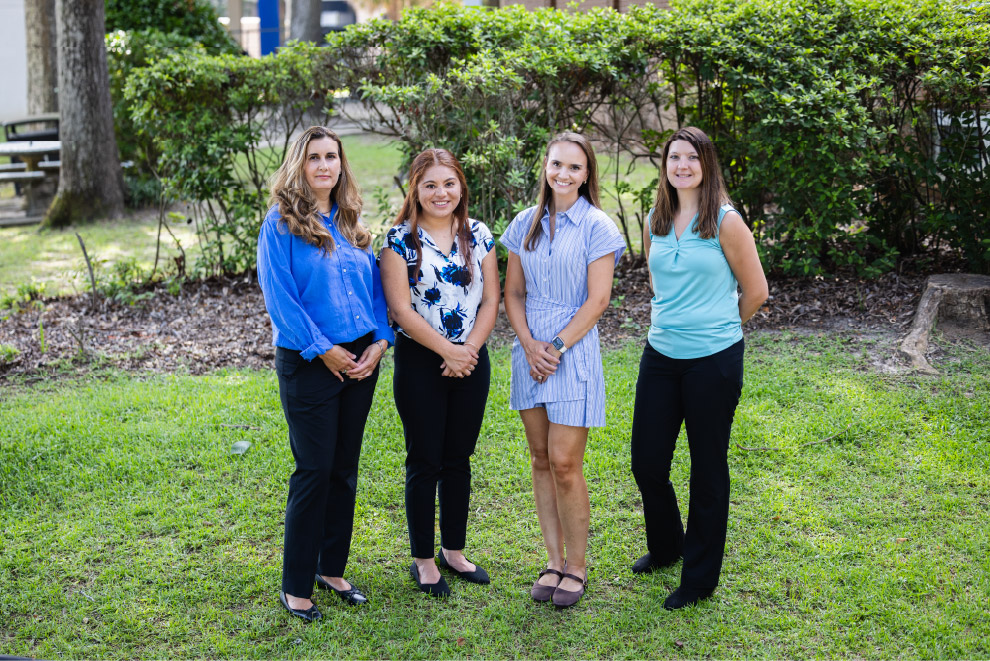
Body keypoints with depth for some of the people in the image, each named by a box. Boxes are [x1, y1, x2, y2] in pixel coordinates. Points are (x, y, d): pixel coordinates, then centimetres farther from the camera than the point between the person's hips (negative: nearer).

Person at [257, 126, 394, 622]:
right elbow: (279, 297, -12)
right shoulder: (281, 223, -6)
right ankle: (295, 587, 10)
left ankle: (332, 569, 26)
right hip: (309, 362, -6)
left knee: (345, 468, 12)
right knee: (314, 470, -3)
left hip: (360, 359, 6)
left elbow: (375, 286, 11)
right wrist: (322, 349, -15)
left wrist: (379, 341, -3)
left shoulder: (350, 222, 11)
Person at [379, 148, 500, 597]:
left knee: (459, 458, 13)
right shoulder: (400, 239, -7)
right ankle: (423, 561, 16)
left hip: (472, 359, 4)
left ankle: (454, 551, 27)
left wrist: (470, 348, -9)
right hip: (420, 360, -4)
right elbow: (401, 309, -12)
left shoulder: (478, 235, 5)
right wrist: (448, 350, -14)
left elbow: (490, 300, 4)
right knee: (425, 461, 3)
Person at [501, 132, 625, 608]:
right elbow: (513, 293, 8)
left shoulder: (597, 226, -6)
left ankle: (577, 566, 12)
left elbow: (597, 300, -10)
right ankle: (554, 560, 22)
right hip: (530, 350, 5)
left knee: (565, 464, -5)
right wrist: (529, 345, -7)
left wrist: (557, 348, -13)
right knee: (541, 461, 10)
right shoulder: (525, 224, 8)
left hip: (575, 350, -5)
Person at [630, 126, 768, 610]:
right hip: (660, 354, 5)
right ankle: (664, 546, 37)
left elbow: (756, 291, -2)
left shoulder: (725, 221, -10)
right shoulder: (655, 222, 6)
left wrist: (718, 326, 10)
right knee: (646, 461, 10)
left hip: (713, 359, -5)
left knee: (707, 468, 7)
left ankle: (700, 578, 21)